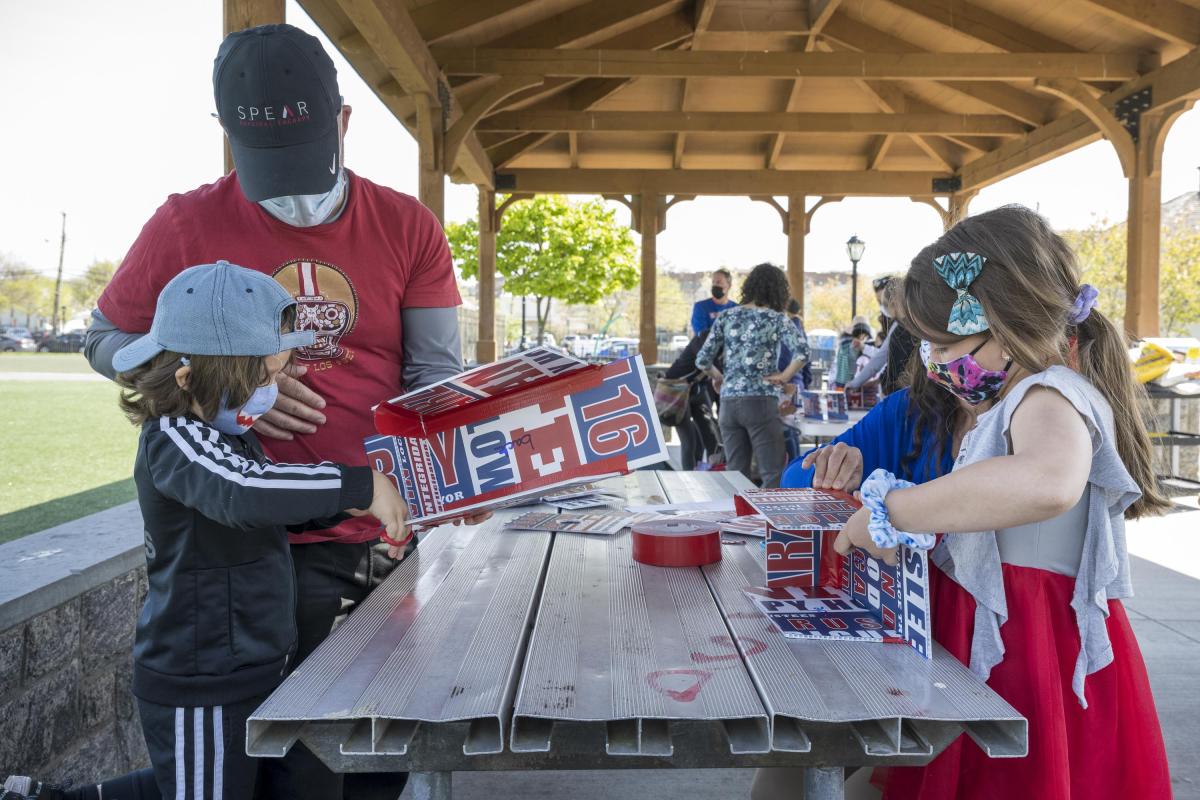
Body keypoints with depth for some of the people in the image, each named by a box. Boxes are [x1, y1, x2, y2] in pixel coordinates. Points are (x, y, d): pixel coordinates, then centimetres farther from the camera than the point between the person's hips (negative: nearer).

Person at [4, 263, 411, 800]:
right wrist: (359, 484, -38)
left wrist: (347, 505, 2)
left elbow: (274, 503, 18)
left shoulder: (227, 432, 8)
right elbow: (246, 492, -43)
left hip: (247, 669, 10)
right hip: (201, 692, -10)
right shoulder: (174, 441, -23)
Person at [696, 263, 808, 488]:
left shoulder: (726, 317, 9)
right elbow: (802, 351, -16)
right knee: (773, 474, -1)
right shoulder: (776, 319, 0)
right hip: (761, 402, -4)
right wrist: (784, 376, -2)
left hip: (729, 402, 4)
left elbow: (702, 360, 7)